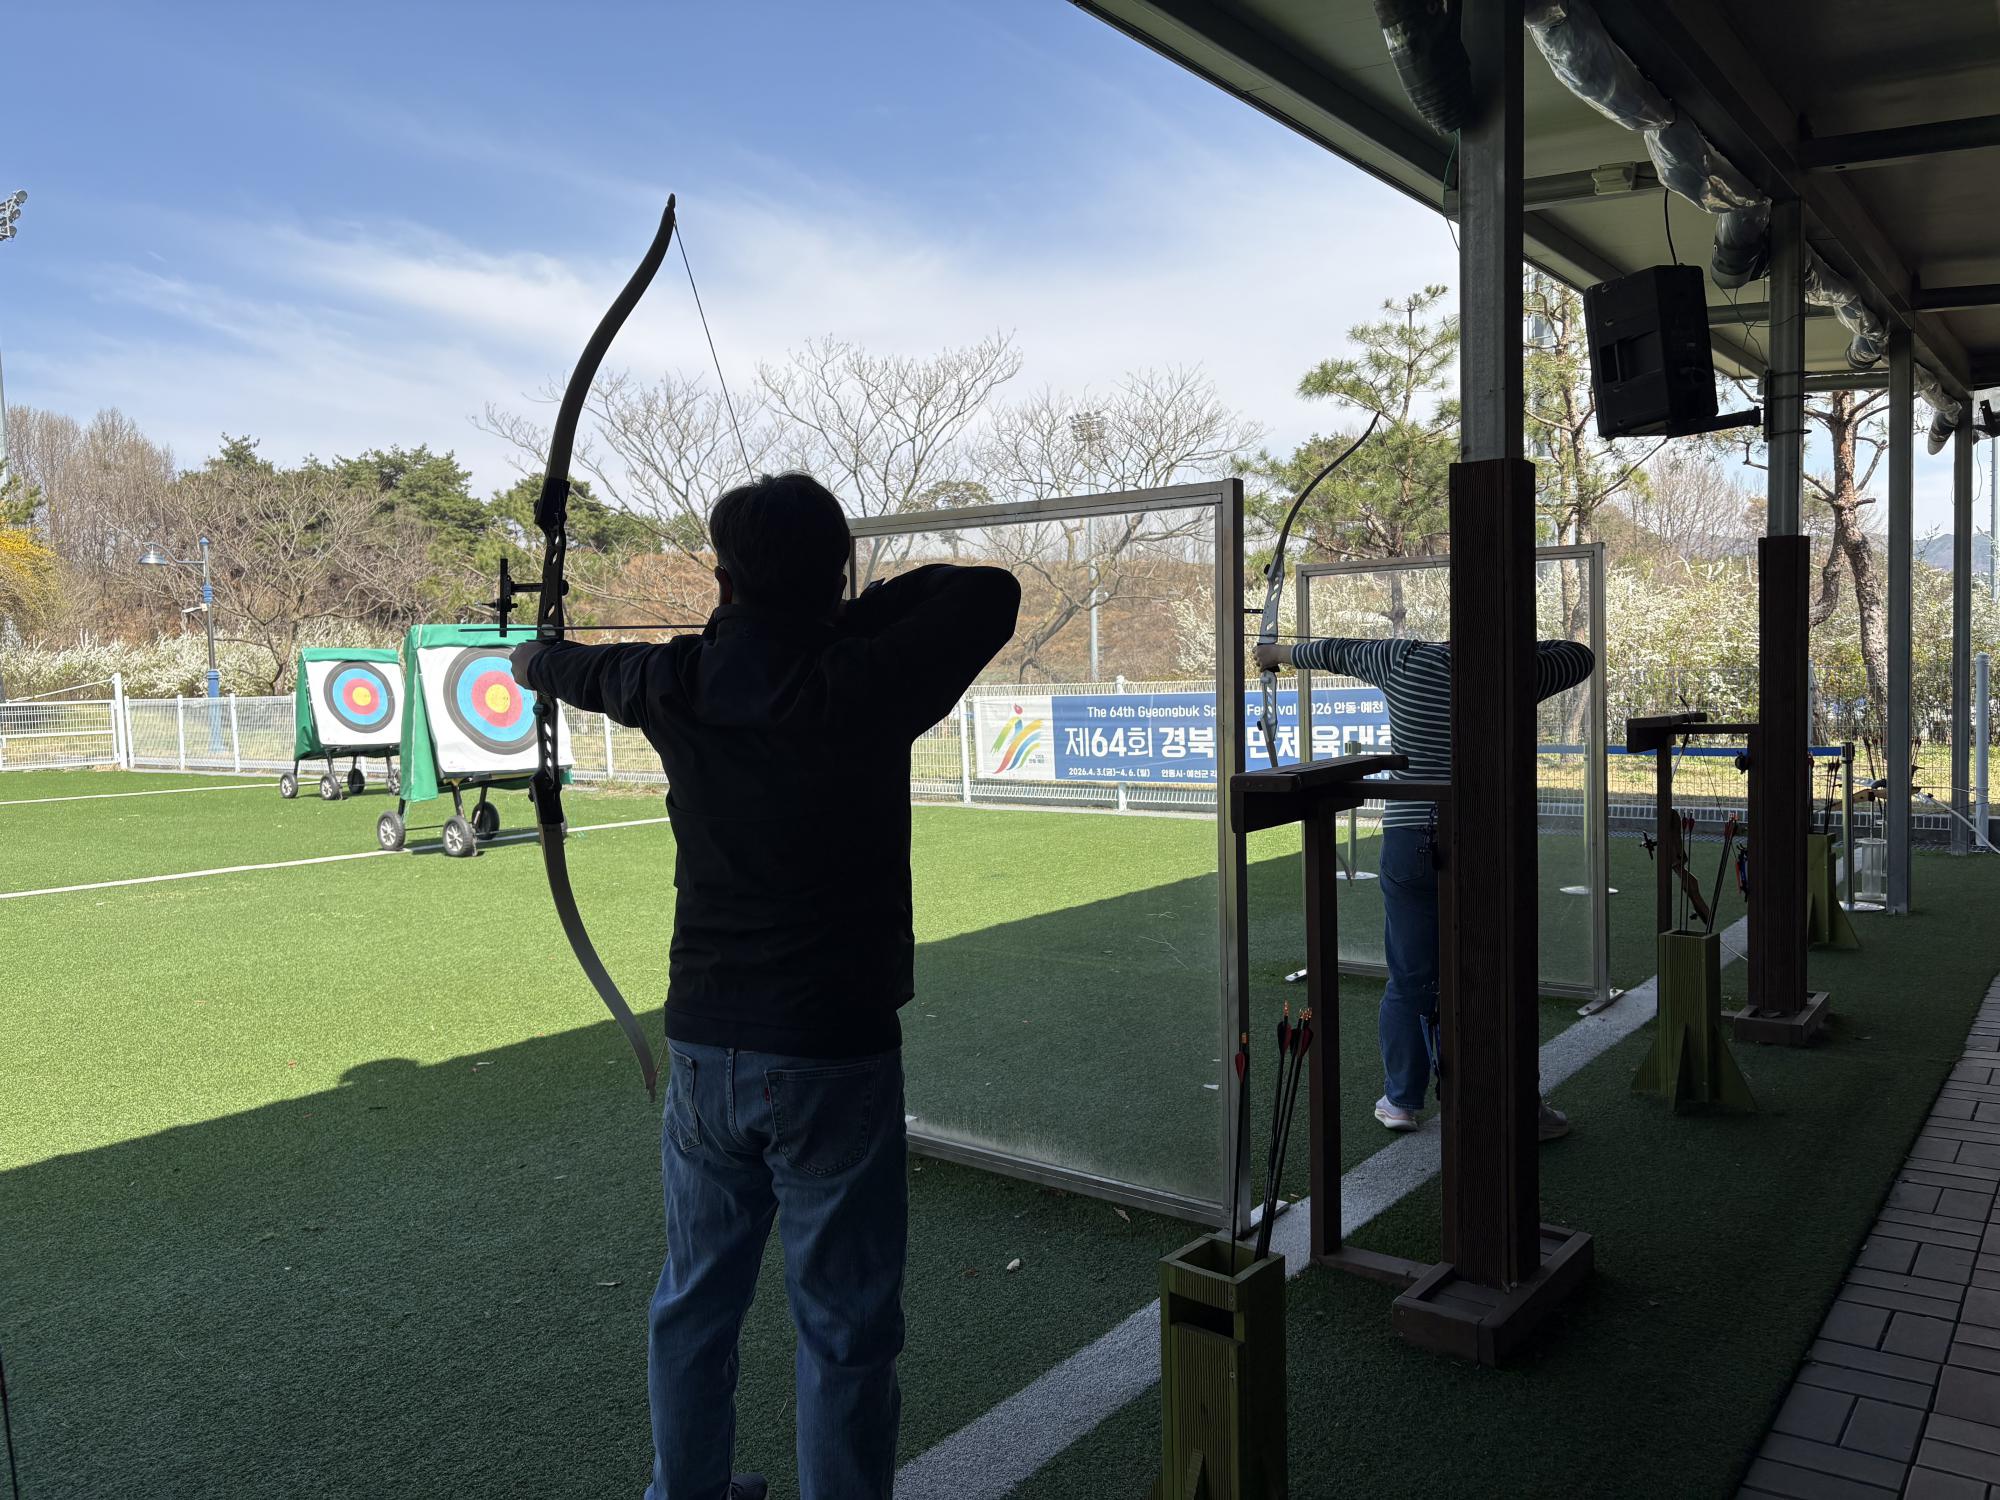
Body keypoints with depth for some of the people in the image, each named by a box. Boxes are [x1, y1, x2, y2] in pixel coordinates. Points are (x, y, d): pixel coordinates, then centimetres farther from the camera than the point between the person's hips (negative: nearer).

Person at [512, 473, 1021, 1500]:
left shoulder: (677, 685, -3)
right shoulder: (861, 687, -18)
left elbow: (581, 671, 19)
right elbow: (993, 594, -9)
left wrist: (532, 657, 41)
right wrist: (854, 614, 0)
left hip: (703, 1054, 5)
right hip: (833, 1064, -5)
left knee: (694, 1306, 22)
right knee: (844, 1329, 9)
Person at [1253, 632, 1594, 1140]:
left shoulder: (1406, 661, 1)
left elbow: (1338, 652, 17)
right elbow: (1582, 657, 18)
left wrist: (1281, 653, 35)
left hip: (1410, 843, 1)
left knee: (1409, 981, 10)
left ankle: (1402, 1101, 21)